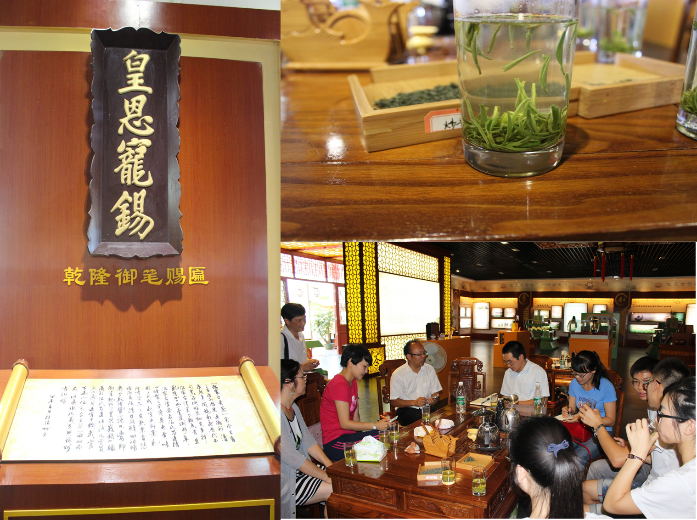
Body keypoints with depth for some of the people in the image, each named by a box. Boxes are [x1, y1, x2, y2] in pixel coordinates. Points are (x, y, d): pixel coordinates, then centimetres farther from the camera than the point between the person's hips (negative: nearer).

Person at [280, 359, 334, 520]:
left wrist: (331, 466, -3)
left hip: (298, 469, 9)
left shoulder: (293, 408, 8)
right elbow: (292, 458, -25)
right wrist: (329, 477, -19)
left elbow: (308, 441, 10)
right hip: (283, 481, -9)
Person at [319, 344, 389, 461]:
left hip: (348, 436, 9)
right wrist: (375, 425, -21)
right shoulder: (340, 385, -17)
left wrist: (362, 433, -5)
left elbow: (355, 415, 10)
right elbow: (345, 423, -21)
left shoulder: (353, 382, 15)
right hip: (335, 442, -9)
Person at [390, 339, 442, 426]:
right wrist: (414, 402, -20)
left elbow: (435, 392, 14)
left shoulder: (429, 369, 10)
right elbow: (393, 402, -6)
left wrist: (434, 399, -11)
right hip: (407, 409, -4)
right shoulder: (398, 374, -5)